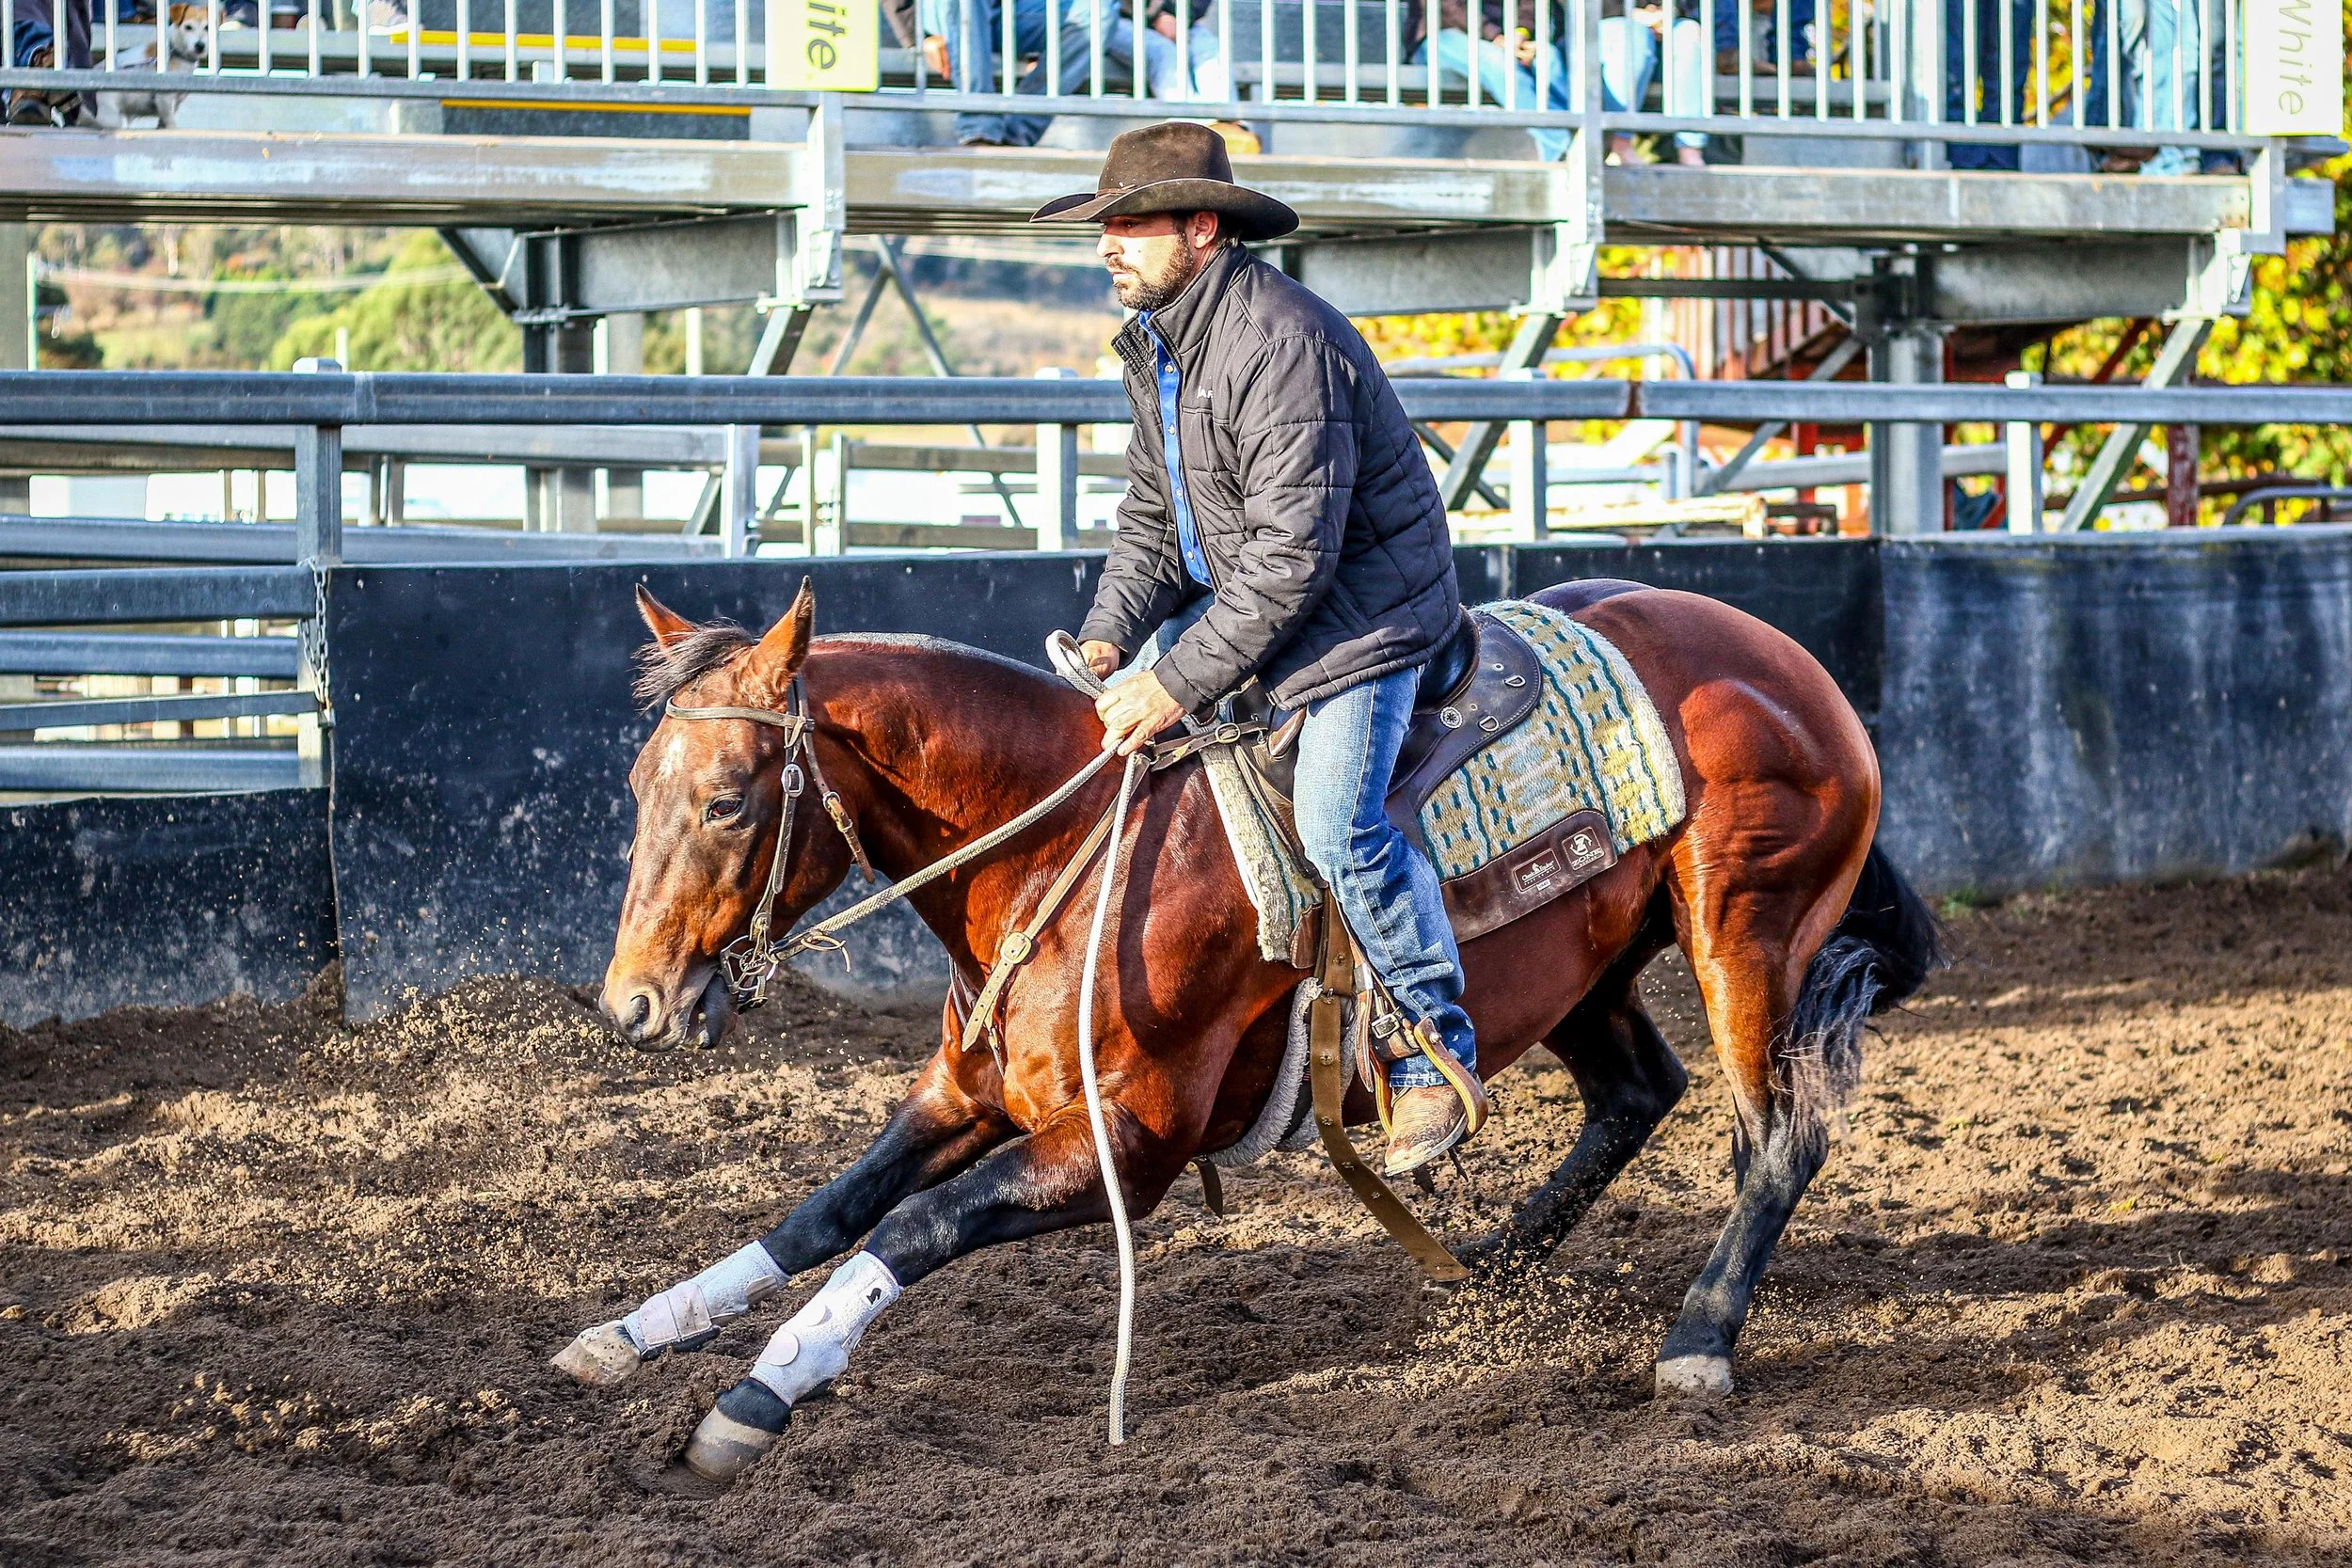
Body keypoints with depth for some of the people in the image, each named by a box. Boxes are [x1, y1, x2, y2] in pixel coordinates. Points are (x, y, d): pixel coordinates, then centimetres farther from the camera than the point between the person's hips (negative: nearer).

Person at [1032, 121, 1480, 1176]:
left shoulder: (1280, 345, -28)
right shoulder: (1155, 340, 4)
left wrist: (1178, 682, -27)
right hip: (1234, 592, 10)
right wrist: (1109, 636, -5)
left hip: (1362, 603, -10)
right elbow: (1152, 514, 12)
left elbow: (1293, 555, -29)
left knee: (1337, 828, -21)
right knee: (1096, 722, 4)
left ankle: (1437, 1047, -3)